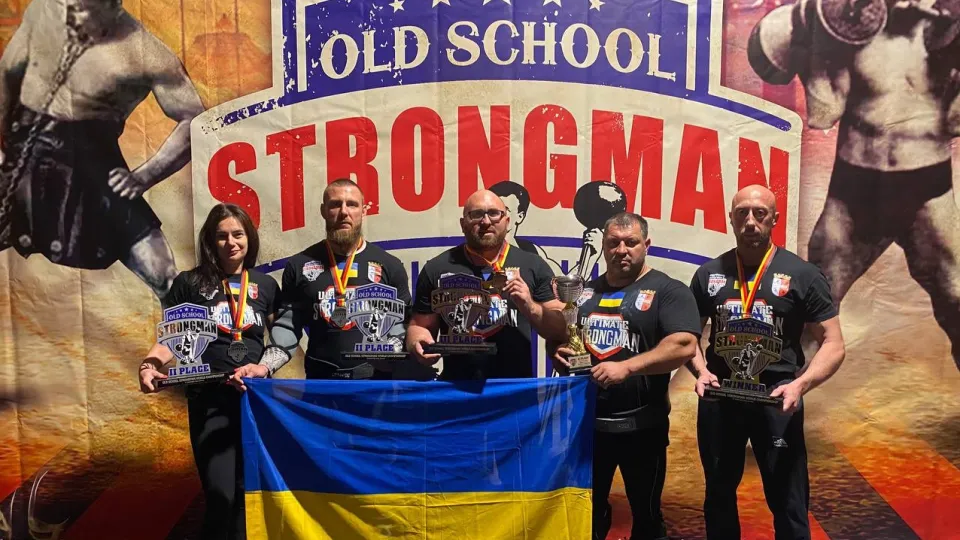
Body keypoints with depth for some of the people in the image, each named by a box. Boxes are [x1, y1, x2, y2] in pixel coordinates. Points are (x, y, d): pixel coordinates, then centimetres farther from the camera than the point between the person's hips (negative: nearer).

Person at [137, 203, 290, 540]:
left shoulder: (266, 286, 8)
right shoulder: (189, 283, 5)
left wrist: (265, 366, -12)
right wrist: (149, 365, -16)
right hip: (208, 399, -1)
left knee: (246, 490, 8)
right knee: (220, 493, -7)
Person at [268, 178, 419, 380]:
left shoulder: (389, 265, 2)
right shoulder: (299, 265, 4)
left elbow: (402, 324, 1)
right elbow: (287, 325, 5)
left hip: (375, 378, 0)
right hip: (320, 378, 1)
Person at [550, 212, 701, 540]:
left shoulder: (668, 291, -6)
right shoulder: (583, 291, 11)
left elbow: (684, 346, -19)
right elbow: (558, 339, 20)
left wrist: (627, 367, -28)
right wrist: (557, 353, -3)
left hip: (641, 425, -4)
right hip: (585, 422, 5)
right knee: (585, 512, 17)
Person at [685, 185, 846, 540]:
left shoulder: (802, 275, -3)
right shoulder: (708, 274, 5)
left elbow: (833, 343, -4)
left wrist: (800, 384, -20)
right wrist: (701, 371, -10)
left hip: (776, 400, -2)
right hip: (719, 398, 3)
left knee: (788, 502, 4)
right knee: (718, 495, 16)